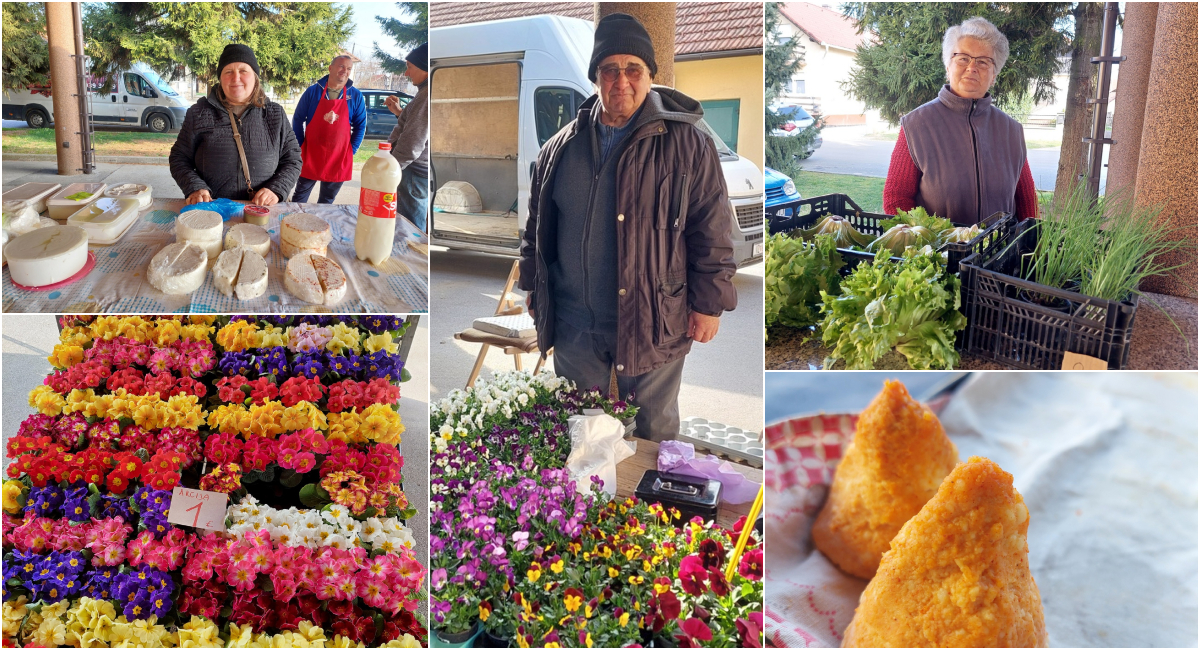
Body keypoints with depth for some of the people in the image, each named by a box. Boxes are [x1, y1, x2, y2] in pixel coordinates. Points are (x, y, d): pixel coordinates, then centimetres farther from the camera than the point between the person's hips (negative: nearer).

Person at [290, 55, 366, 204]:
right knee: (300, 196, 8)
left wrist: (351, 150, -1)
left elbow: (360, 126, 5)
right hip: (310, 156, -1)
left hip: (339, 158, 1)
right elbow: (298, 119, 4)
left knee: (327, 199, 13)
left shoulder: (356, 96, 1)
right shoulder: (313, 91, -2)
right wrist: (300, 146, -1)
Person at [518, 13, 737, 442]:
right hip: (574, 323, 4)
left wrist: (709, 303, -9)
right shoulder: (561, 147, 6)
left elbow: (712, 229, -8)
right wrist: (532, 285, 15)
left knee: (654, 430, 13)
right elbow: (538, 225, 15)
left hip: (653, 322, -4)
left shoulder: (685, 143, -8)